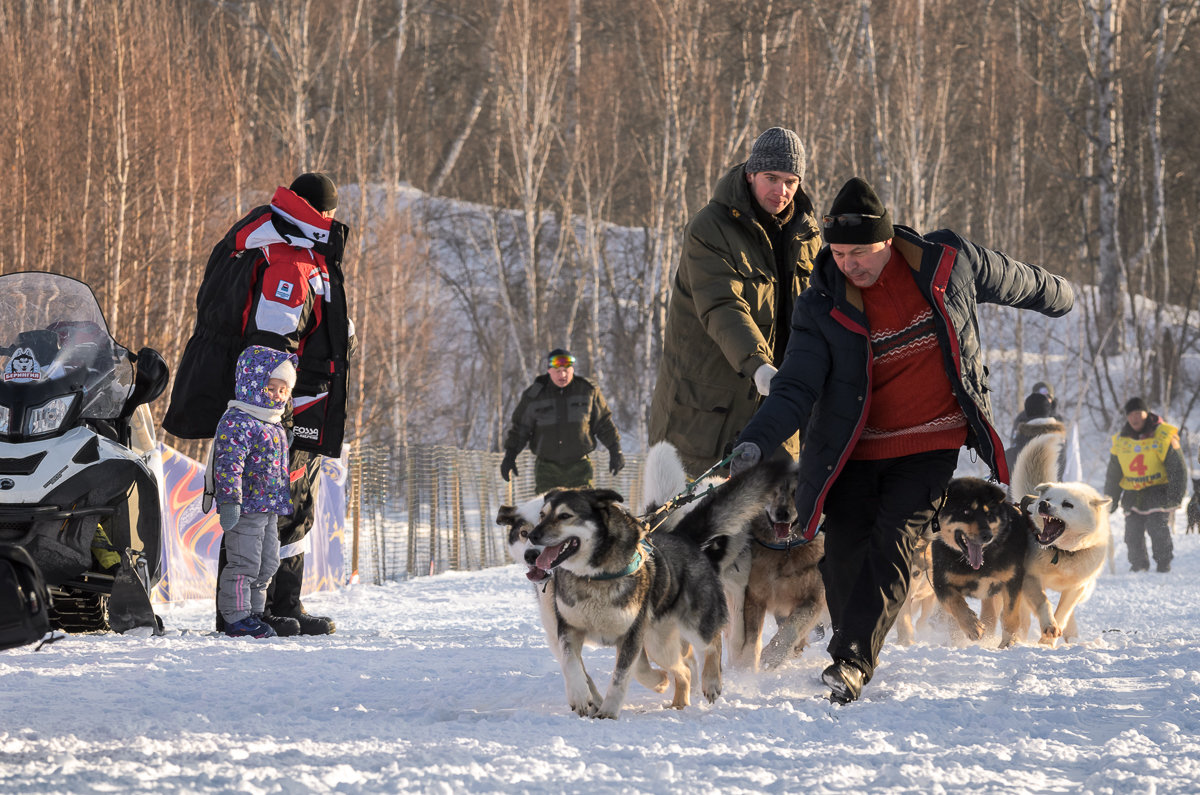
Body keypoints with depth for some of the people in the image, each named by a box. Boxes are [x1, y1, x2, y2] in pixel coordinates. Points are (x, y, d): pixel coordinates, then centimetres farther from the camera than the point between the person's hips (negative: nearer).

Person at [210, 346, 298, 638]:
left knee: (267, 564, 14)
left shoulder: (274, 425, 17)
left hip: (269, 508, 10)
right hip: (246, 506, -10)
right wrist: (229, 501, -31)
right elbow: (228, 463, -24)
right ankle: (237, 617, -1)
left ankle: (253, 612, 24)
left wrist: (282, 501, 30)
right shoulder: (238, 423, -15)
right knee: (244, 562, -6)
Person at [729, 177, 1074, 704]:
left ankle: (852, 660, -26)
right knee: (843, 549, -4)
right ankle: (851, 647, 18)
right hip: (855, 449, 2)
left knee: (892, 541, -18)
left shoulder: (950, 262, -9)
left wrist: (1058, 297, 31)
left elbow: (1017, 281, 11)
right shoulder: (821, 308, -9)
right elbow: (796, 388, -14)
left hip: (931, 443, -2)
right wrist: (756, 442, -31)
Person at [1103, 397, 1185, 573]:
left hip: (1158, 491, -4)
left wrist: (1175, 496, -11)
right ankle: (1138, 565, 14)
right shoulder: (1121, 441, 8)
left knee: (1158, 529, -12)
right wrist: (1110, 500, 15)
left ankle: (1163, 564, 0)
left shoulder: (1164, 437, -6)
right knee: (1133, 532, 0)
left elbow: (1178, 469, -5)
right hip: (1133, 494, 4)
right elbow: (1113, 475, 17)